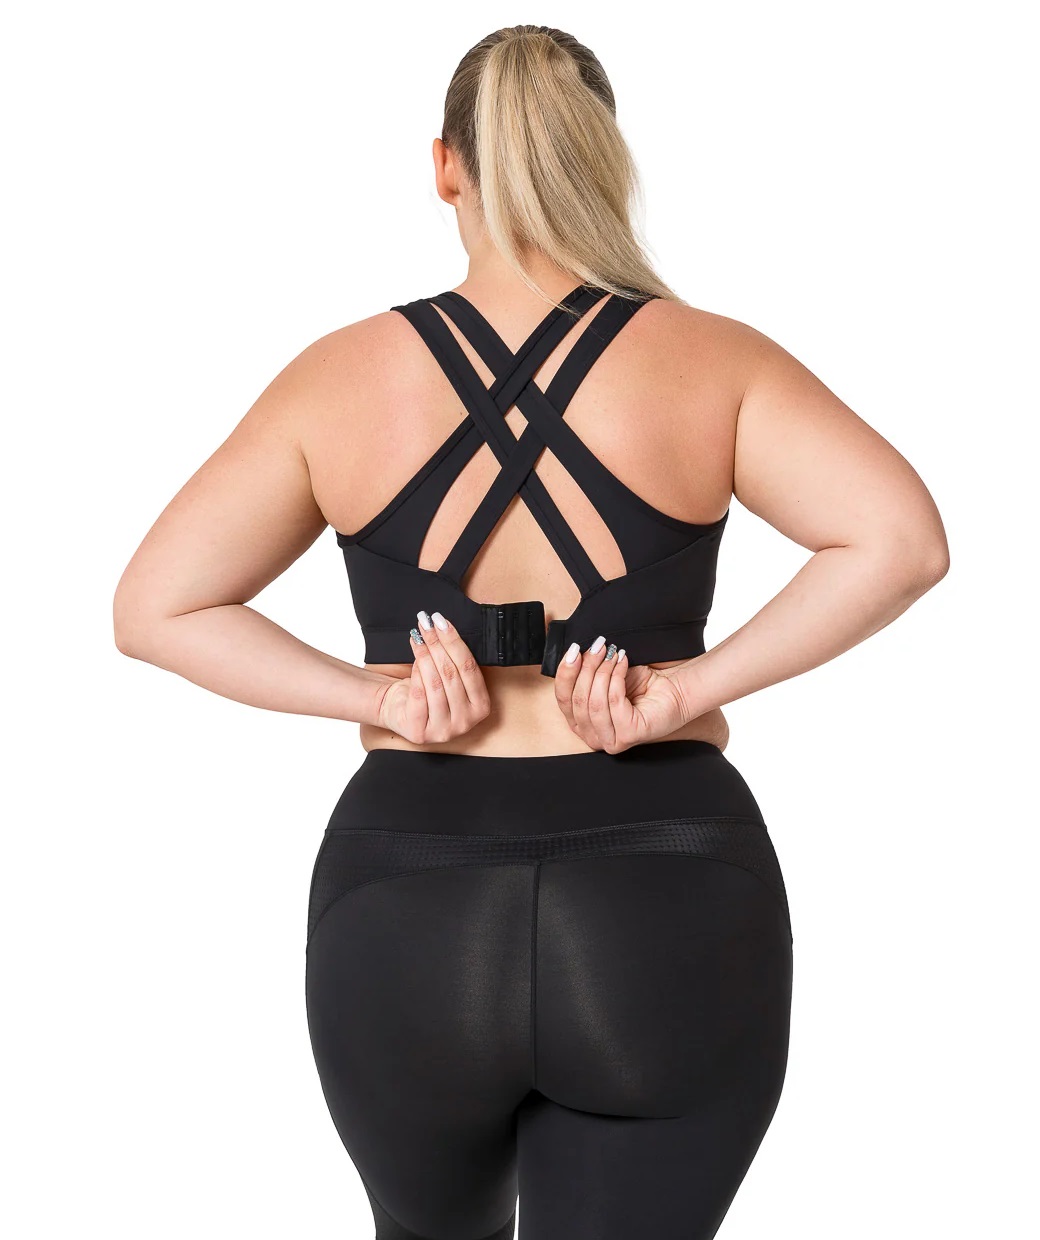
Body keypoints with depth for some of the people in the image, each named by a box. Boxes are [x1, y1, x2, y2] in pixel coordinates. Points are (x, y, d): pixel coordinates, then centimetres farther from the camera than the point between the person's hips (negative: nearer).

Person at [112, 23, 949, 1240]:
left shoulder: (344, 375, -1)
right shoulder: (706, 360, -4)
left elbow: (152, 607, -2)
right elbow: (901, 538, -16)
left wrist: (371, 697, -4)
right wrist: (697, 684, -12)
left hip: (407, 900, 2)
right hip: (670, 912, -1)